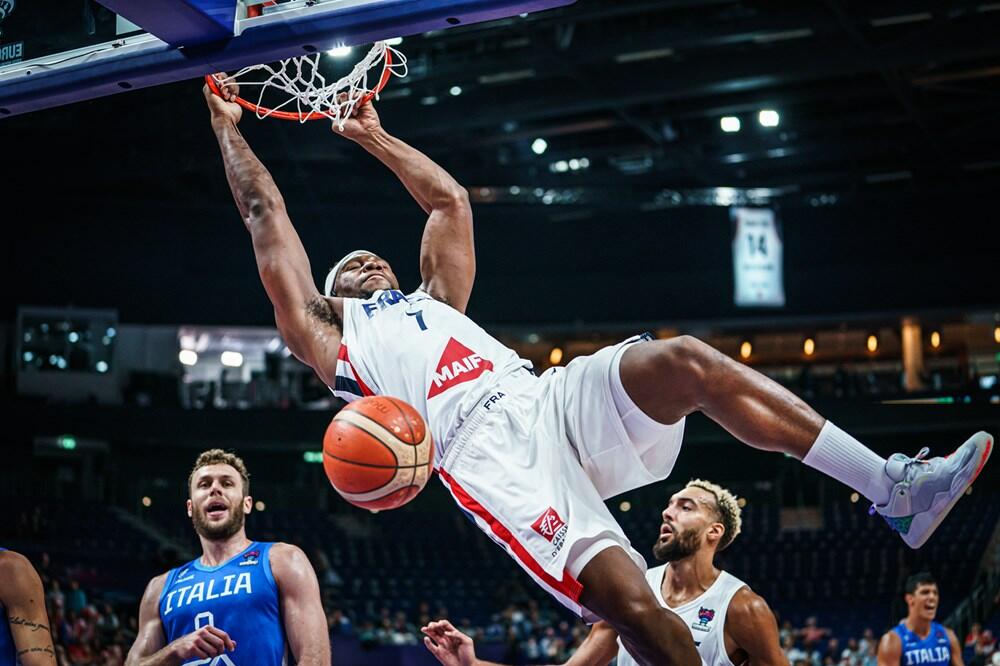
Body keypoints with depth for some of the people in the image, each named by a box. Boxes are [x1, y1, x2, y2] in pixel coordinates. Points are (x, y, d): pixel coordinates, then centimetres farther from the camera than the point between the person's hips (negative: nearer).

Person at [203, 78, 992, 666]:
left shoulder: (434, 299, 38)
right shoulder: (328, 331, 26)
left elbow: (452, 200, 44)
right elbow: (268, 221, 26)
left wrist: (374, 137, 51)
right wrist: (229, 130, 33)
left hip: (548, 399, 6)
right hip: (486, 451, -6)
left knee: (684, 361, -21)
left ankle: (895, 489, -23)